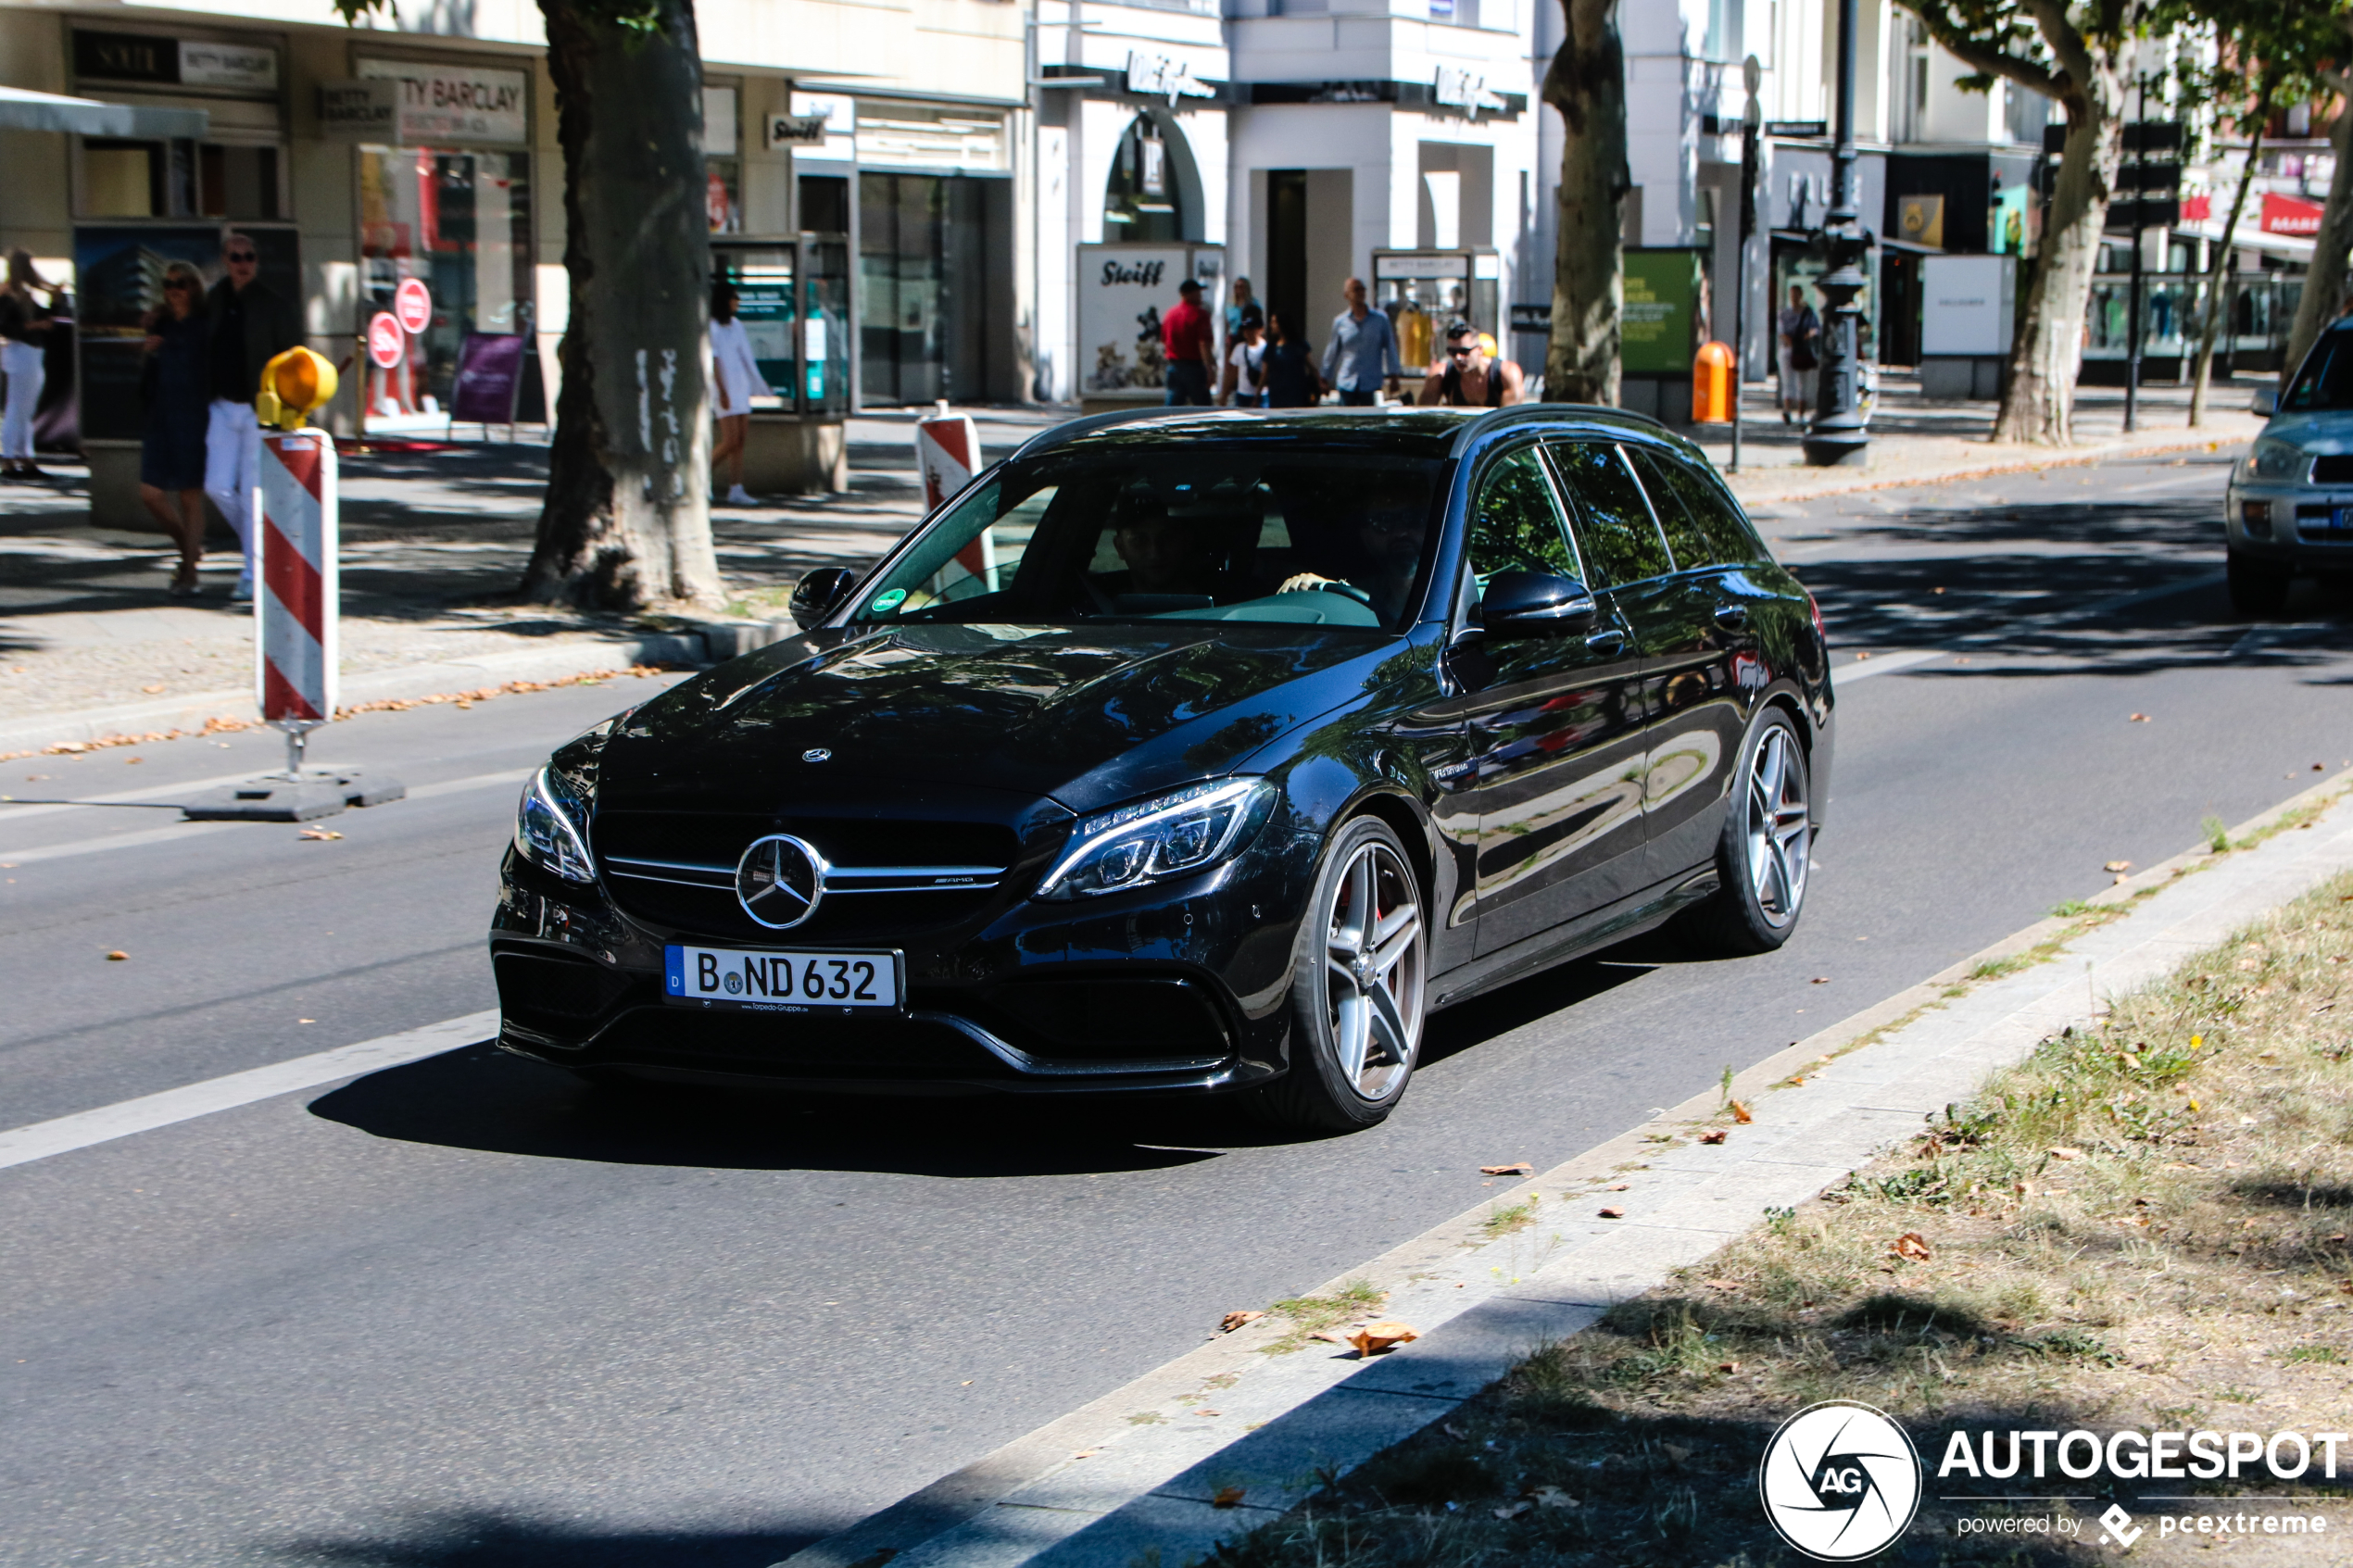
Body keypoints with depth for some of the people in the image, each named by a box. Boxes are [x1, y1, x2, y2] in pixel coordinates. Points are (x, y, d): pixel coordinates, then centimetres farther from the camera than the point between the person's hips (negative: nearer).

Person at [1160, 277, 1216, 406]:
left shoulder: (1170, 314, 8)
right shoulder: (1199, 314, -12)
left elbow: (1164, 343, 16)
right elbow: (1204, 344, -19)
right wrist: (1210, 368, -19)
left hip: (1174, 365, 6)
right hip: (1194, 365, -6)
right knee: (1203, 405, 2)